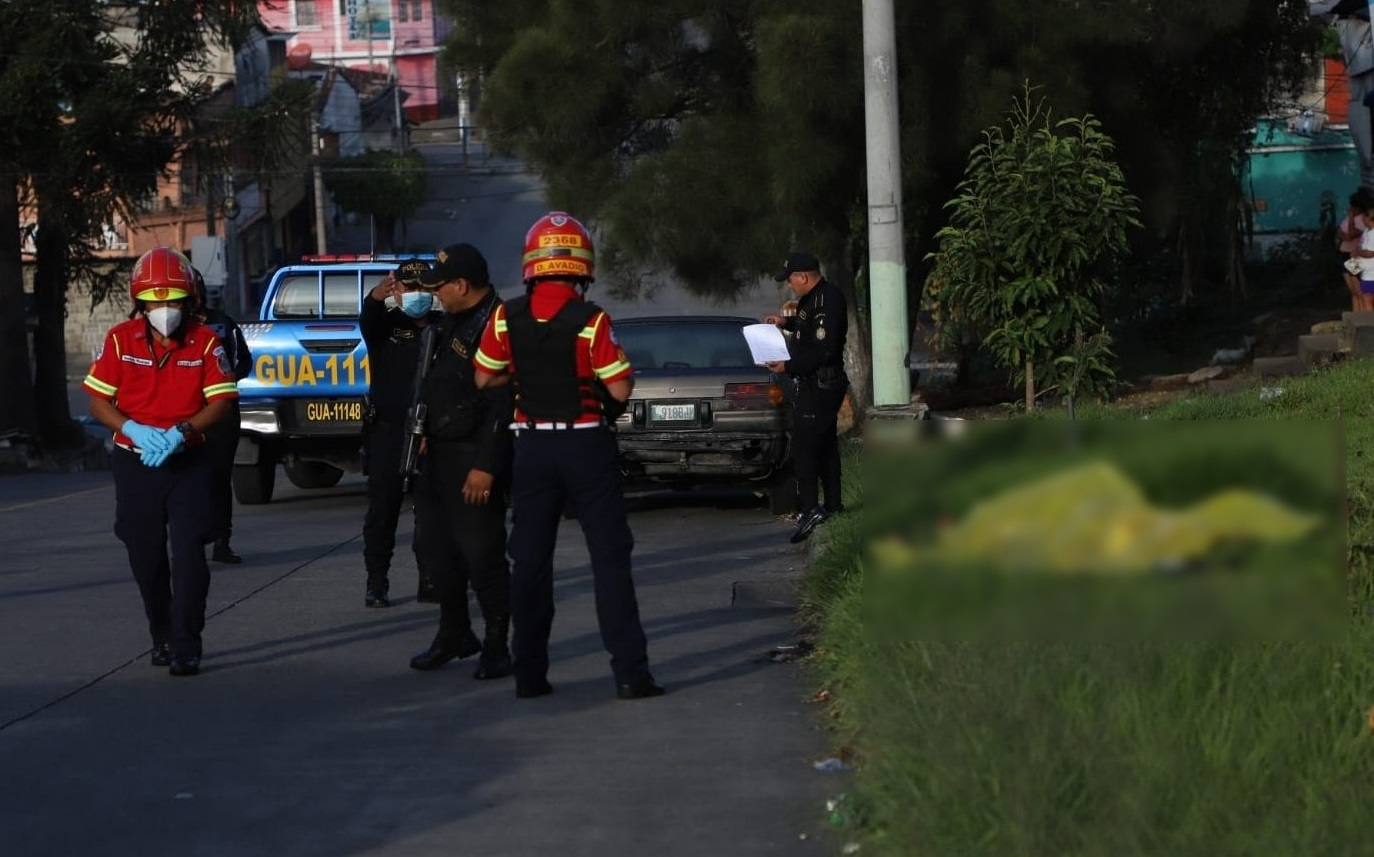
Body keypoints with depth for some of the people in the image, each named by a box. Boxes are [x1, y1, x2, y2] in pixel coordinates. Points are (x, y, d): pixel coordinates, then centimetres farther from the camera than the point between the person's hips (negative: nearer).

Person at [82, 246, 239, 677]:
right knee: (146, 558, 10)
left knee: (188, 555, -11)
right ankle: (162, 638, 28)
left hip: (188, 461, -2)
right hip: (134, 462, 2)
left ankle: (186, 647, -8)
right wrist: (133, 429, -18)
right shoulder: (120, 339, -3)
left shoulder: (204, 341, -5)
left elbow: (220, 402, -7)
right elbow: (98, 400, -1)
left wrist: (180, 433, -21)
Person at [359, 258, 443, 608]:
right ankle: (376, 583, 2)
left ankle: (431, 580, 13)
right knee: (382, 509, -1)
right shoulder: (385, 324, 4)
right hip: (388, 431, -1)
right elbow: (367, 318, -19)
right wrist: (376, 296, -43)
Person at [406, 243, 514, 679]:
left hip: (474, 458, -10)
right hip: (441, 451, 10)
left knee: (481, 553, -5)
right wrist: (427, 434, 20)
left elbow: (501, 405, -23)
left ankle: (496, 647, 4)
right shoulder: (453, 321, 12)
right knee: (434, 545, 16)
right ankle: (454, 634, 28)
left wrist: (485, 466, -25)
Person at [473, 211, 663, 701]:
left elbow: (484, 378, 5)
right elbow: (620, 390, -14)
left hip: (533, 445, 3)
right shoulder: (591, 321, -15)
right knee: (610, 558, 1)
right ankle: (630, 672, -3)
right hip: (587, 444, -3)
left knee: (530, 560, 11)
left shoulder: (507, 318, -4)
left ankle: (529, 673, 11)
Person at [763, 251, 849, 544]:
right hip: (814, 385, 11)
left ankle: (810, 509, -16)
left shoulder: (826, 301, -22)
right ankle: (832, 504, 25)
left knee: (803, 448, -13)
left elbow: (824, 351, -27)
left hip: (818, 386, -11)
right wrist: (787, 322, 20)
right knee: (825, 445, 17)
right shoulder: (815, 297, 11)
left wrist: (788, 367, -22)